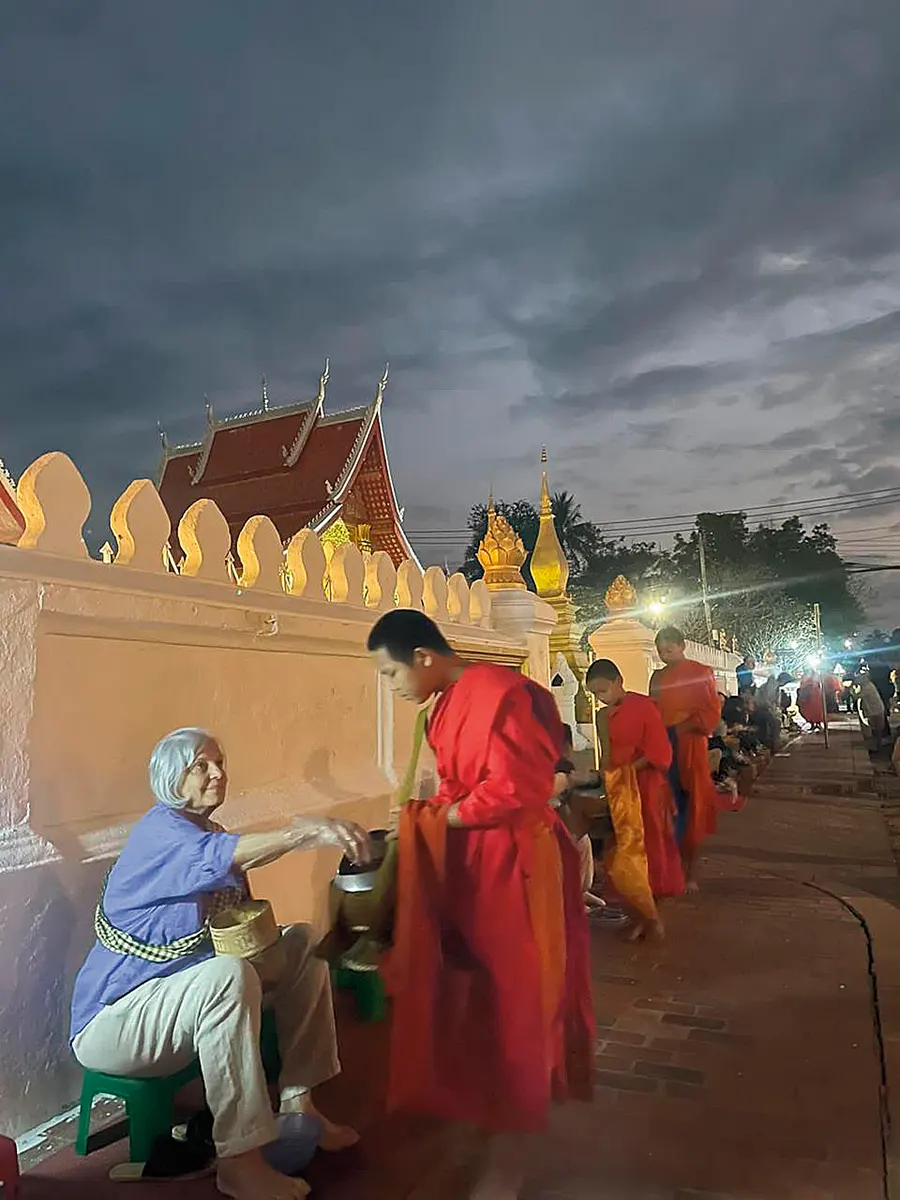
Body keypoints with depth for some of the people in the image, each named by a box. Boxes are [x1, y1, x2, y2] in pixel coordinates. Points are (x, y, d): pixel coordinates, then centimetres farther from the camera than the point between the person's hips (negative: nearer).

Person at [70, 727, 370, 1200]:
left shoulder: (209, 836, 7)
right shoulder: (160, 829, -18)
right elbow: (223, 856, -41)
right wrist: (311, 831, -53)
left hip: (191, 992, 8)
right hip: (112, 1019, -8)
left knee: (303, 943, -4)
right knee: (228, 975, -36)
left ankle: (297, 1100, -2)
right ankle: (240, 1161, -25)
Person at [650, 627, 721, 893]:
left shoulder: (701, 673, 0)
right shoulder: (658, 677, 14)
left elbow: (711, 713, -5)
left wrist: (679, 729, -12)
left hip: (690, 749, -4)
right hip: (663, 749, 4)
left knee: (692, 812, 1)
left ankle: (691, 874, 9)